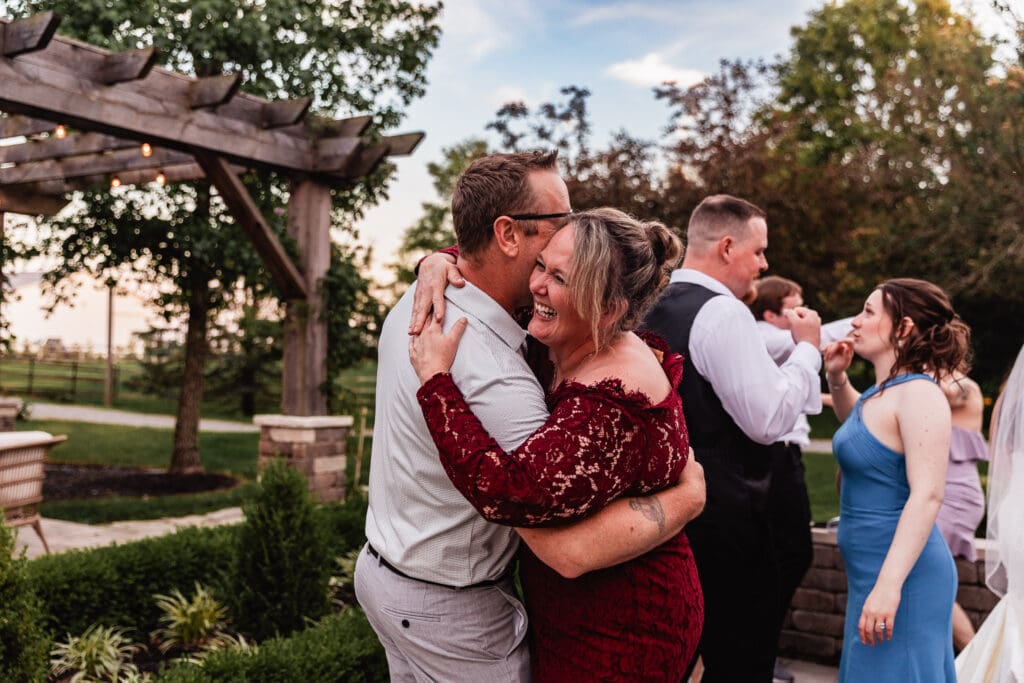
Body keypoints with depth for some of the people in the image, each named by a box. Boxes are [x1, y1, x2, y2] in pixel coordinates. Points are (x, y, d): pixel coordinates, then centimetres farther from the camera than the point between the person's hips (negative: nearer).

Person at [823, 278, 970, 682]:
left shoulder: (918, 393, -17)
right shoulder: (882, 393, 10)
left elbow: (927, 496, -24)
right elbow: (858, 426, 34)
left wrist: (889, 586, -30)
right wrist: (836, 379, 14)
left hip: (901, 574, -9)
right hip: (872, 571, 9)